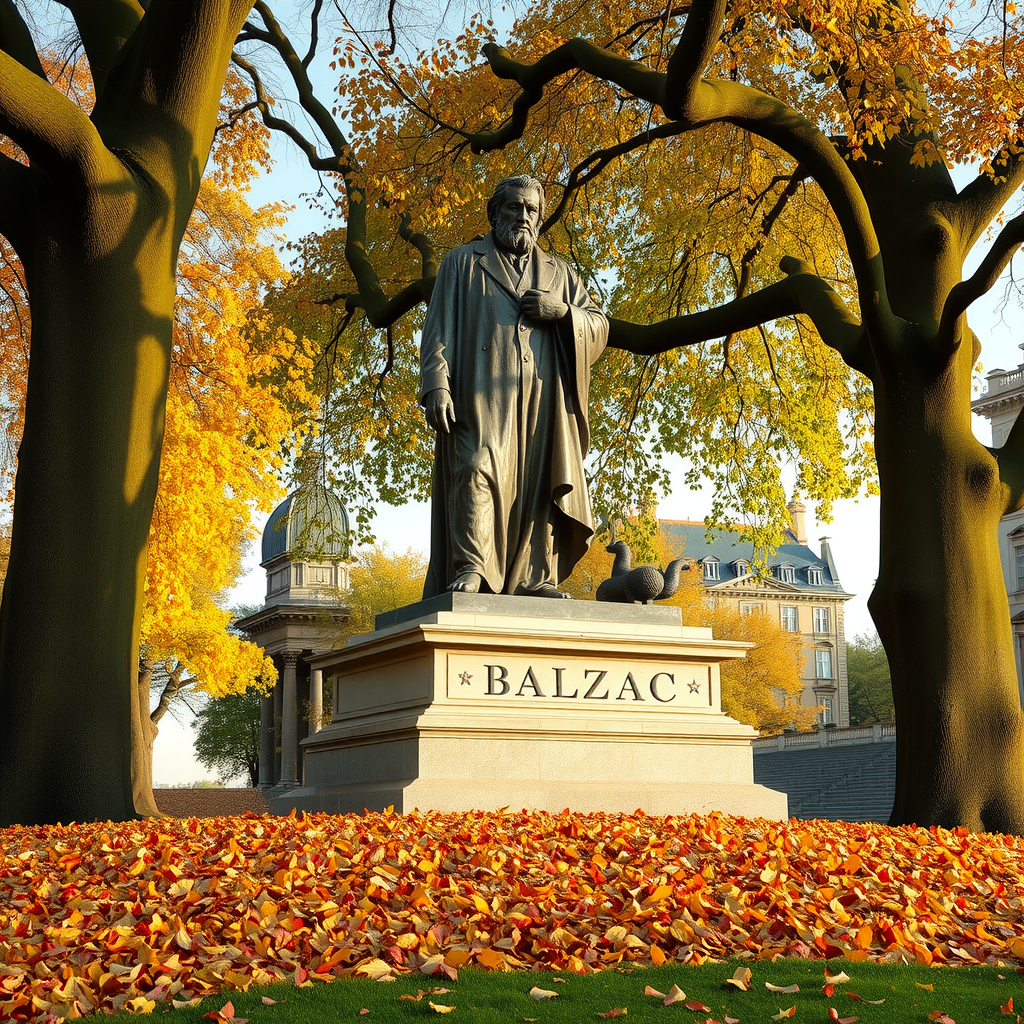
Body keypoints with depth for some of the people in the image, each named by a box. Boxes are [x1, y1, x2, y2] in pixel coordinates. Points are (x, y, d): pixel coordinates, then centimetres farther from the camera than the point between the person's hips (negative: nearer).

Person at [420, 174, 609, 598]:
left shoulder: (559, 273, 25)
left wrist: (562, 311, -2)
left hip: (543, 399, 3)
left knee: (538, 481, -7)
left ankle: (534, 578, -6)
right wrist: (436, 385, -7)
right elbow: (438, 329, 8)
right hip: (482, 393, -3)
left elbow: (599, 328, 19)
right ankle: (470, 570, -26)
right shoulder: (463, 263, 18)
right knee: (476, 469, -21)